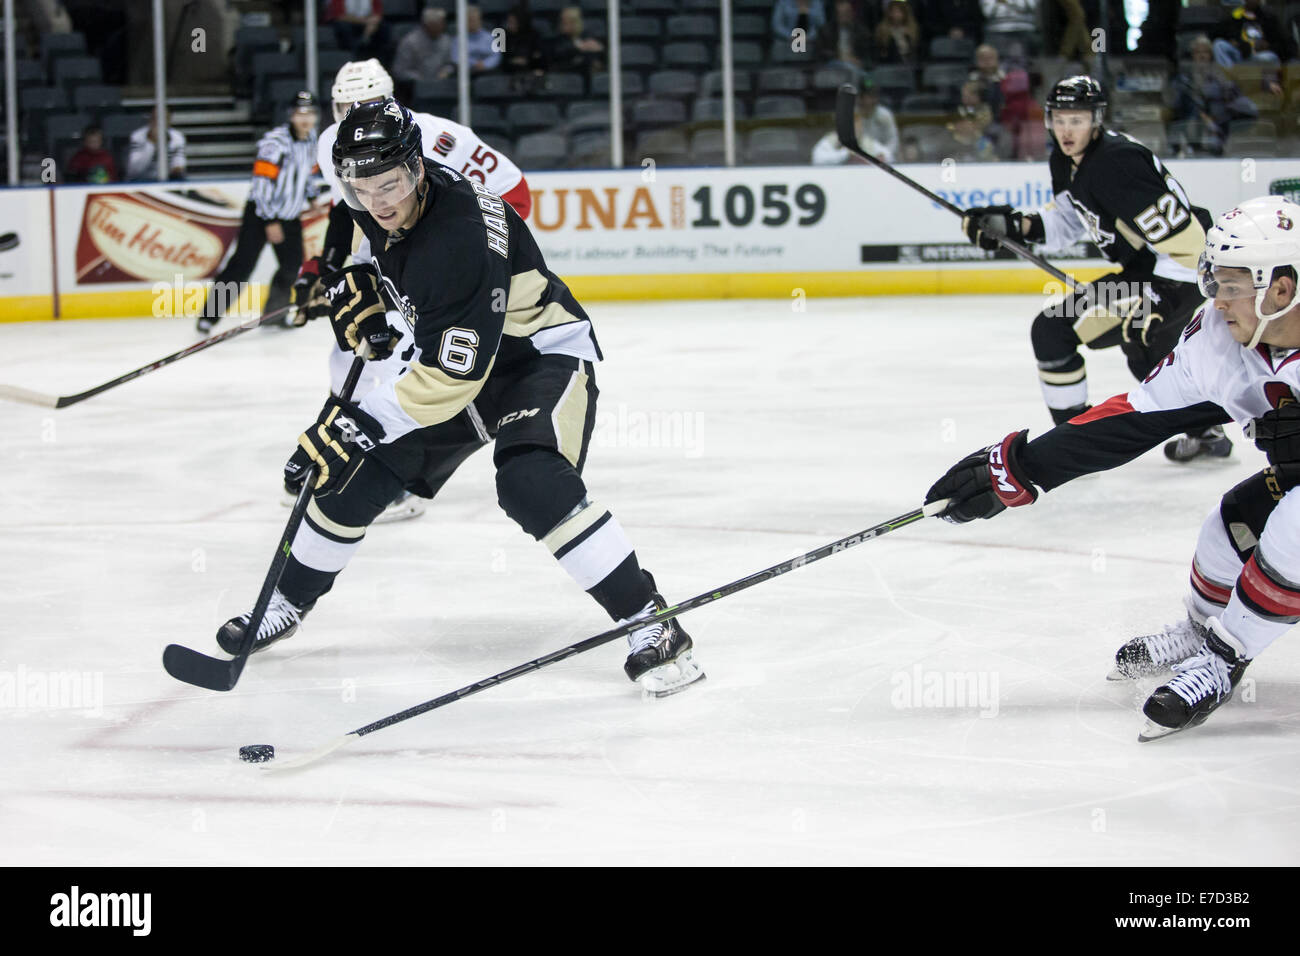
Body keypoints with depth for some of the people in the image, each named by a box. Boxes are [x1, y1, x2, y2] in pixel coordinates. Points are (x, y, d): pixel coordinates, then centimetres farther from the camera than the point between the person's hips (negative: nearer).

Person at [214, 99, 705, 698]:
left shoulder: (463, 239, -36)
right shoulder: (376, 208, -11)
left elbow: (451, 378, -36)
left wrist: (357, 424, -36)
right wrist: (363, 285, 0)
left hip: (542, 352, -8)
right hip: (449, 354, 8)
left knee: (533, 485, -32)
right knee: (358, 474, 5)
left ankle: (649, 623, -27)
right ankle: (288, 601, 27)